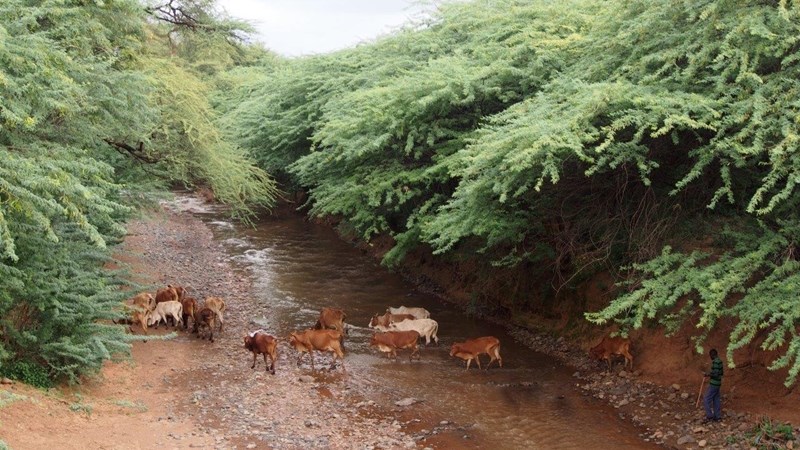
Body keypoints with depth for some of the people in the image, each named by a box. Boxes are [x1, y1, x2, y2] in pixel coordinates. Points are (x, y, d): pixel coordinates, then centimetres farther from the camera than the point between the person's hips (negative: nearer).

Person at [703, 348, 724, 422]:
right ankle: (718, 416, 19)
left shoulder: (715, 362, -20)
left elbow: (715, 373, -26)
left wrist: (707, 374, -12)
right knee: (716, 400, 15)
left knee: (706, 399, -4)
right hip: (718, 383, 10)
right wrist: (710, 374, 17)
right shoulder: (719, 361, 11)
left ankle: (709, 416, -2)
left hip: (713, 384, -10)